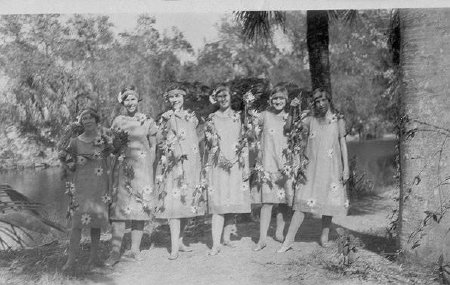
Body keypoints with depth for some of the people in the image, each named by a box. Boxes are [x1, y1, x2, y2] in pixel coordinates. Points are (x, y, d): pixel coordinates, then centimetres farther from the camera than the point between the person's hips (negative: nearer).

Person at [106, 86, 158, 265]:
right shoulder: (118, 121, 8)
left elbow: (153, 147, 9)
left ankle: (135, 249, 13)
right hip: (122, 167, 0)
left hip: (143, 167, 0)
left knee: (140, 207, 2)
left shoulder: (148, 122, 6)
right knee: (119, 207, -7)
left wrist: (149, 166, 1)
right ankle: (115, 252, -6)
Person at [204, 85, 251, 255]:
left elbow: (245, 143, 8)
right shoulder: (211, 119, 7)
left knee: (233, 204, 5)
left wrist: (246, 167, 3)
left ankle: (226, 237, 21)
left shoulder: (238, 117, 9)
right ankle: (216, 244, -7)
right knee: (218, 205, -8)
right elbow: (208, 145, 5)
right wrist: (207, 169, -3)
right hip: (217, 166, -2)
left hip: (236, 166, 2)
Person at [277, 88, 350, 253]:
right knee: (303, 202, -6)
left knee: (329, 201, 4)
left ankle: (324, 236, 22)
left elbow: (343, 144, 6)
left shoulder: (338, 121, 6)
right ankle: (288, 241, -6)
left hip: (332, 168, 0)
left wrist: (346, 168, 2)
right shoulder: (310, 121, 7)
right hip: (312, 168, 0)